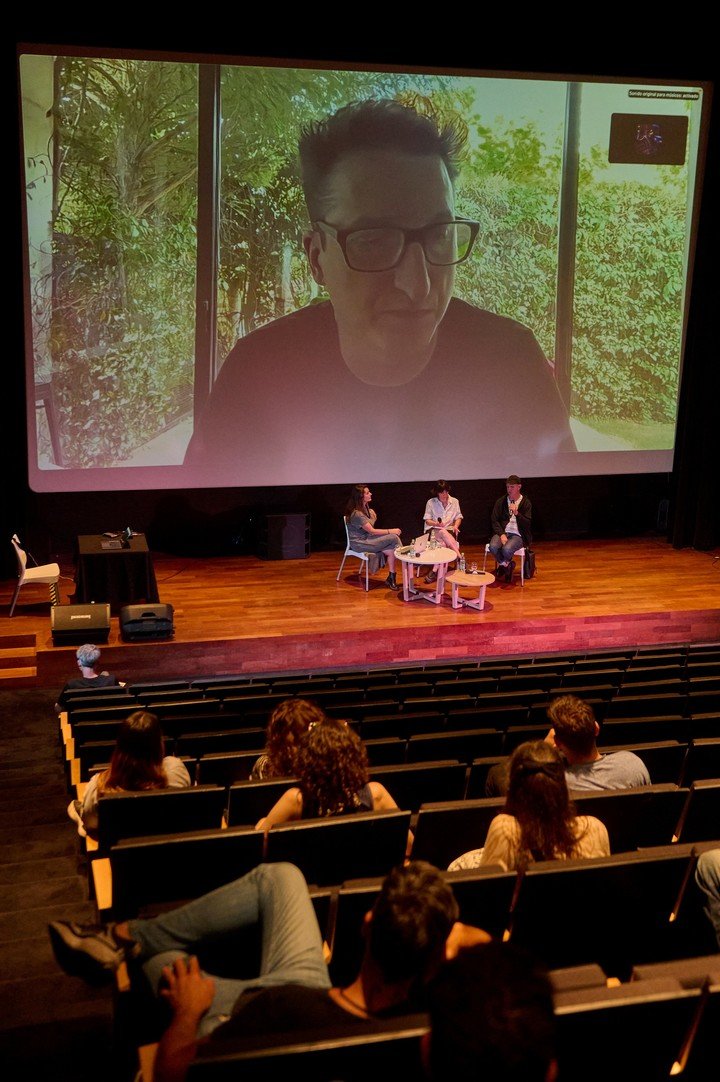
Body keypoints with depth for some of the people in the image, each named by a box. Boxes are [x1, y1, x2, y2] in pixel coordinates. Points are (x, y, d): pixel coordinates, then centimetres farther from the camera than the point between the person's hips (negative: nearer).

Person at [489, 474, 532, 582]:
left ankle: (503, 564, 4)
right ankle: (507, 565, -3)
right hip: (502, 532, 2)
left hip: (518, 535, -2)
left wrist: (516, 513, -19)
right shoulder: (500, 502, 10)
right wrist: (502, 534, -10)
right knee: (493, 547, -32)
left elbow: (527, 523, -2)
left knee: (506, 549, -34)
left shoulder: (526, 503, 4)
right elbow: (495, 521, 6)